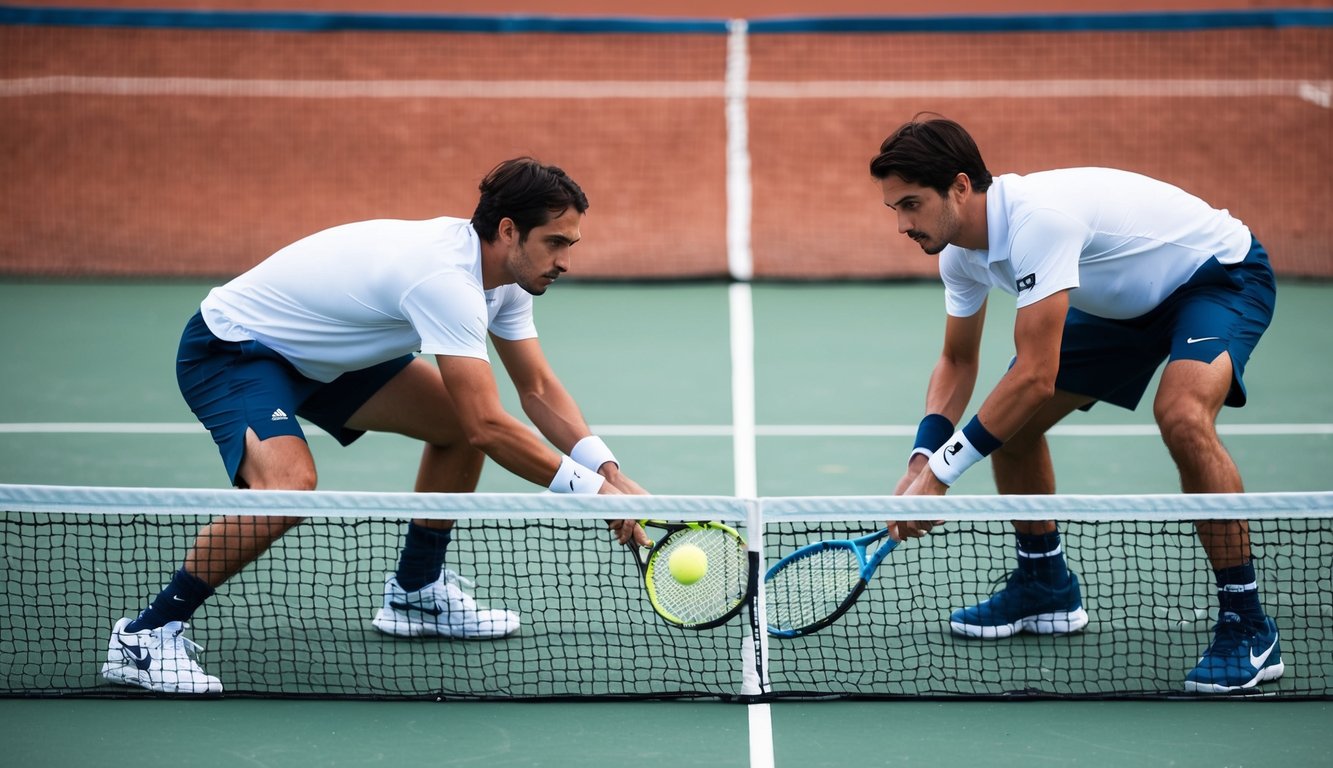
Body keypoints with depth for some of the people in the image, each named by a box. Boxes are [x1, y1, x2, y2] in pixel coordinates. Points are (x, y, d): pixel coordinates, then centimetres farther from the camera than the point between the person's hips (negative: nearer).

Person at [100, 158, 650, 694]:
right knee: (290, 481, -34)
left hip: (317, 357, 10)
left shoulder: (506, 276, -4)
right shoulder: (445, 277, -34)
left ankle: (415, 591, 22)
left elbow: (538, 390, 3)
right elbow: (488, 427, -36)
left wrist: (610, 472, -10)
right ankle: (146, 636, -22)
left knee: (457, 421, 7)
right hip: (228, 348, -10)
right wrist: (588, 489, -30)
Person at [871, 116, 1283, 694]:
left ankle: (1248, 628, -25)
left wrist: (938, 473, -32)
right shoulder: (959, 250, -9)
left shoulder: (1039, 217, -37)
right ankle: (1046, 587, 25)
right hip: (1128, 301, 9)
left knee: (1181, 415, -35)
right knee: (1008, 418, 3)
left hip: (1223, 272, -9)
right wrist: (922, 457, -12)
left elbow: (1036, 377, -38)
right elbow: (957, 362, 6)